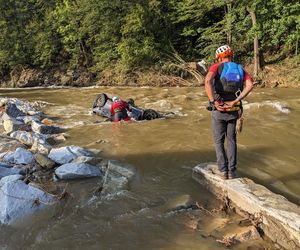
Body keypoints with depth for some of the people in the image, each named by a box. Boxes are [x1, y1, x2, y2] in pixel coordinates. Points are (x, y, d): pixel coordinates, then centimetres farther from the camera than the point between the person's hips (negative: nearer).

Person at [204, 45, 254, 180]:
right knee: (231, 140, 17)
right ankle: (232, 171, 14)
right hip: (234, 110, 3)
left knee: (219, 141, 11)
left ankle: (223, 171, 8)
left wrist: (213, 101, -20)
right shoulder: (240, 69, 10)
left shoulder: (217, 67, -3)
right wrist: (235, 101, -12)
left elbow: (208, 81, -25)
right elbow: (250, 85, -10)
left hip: (219, 110, -3)